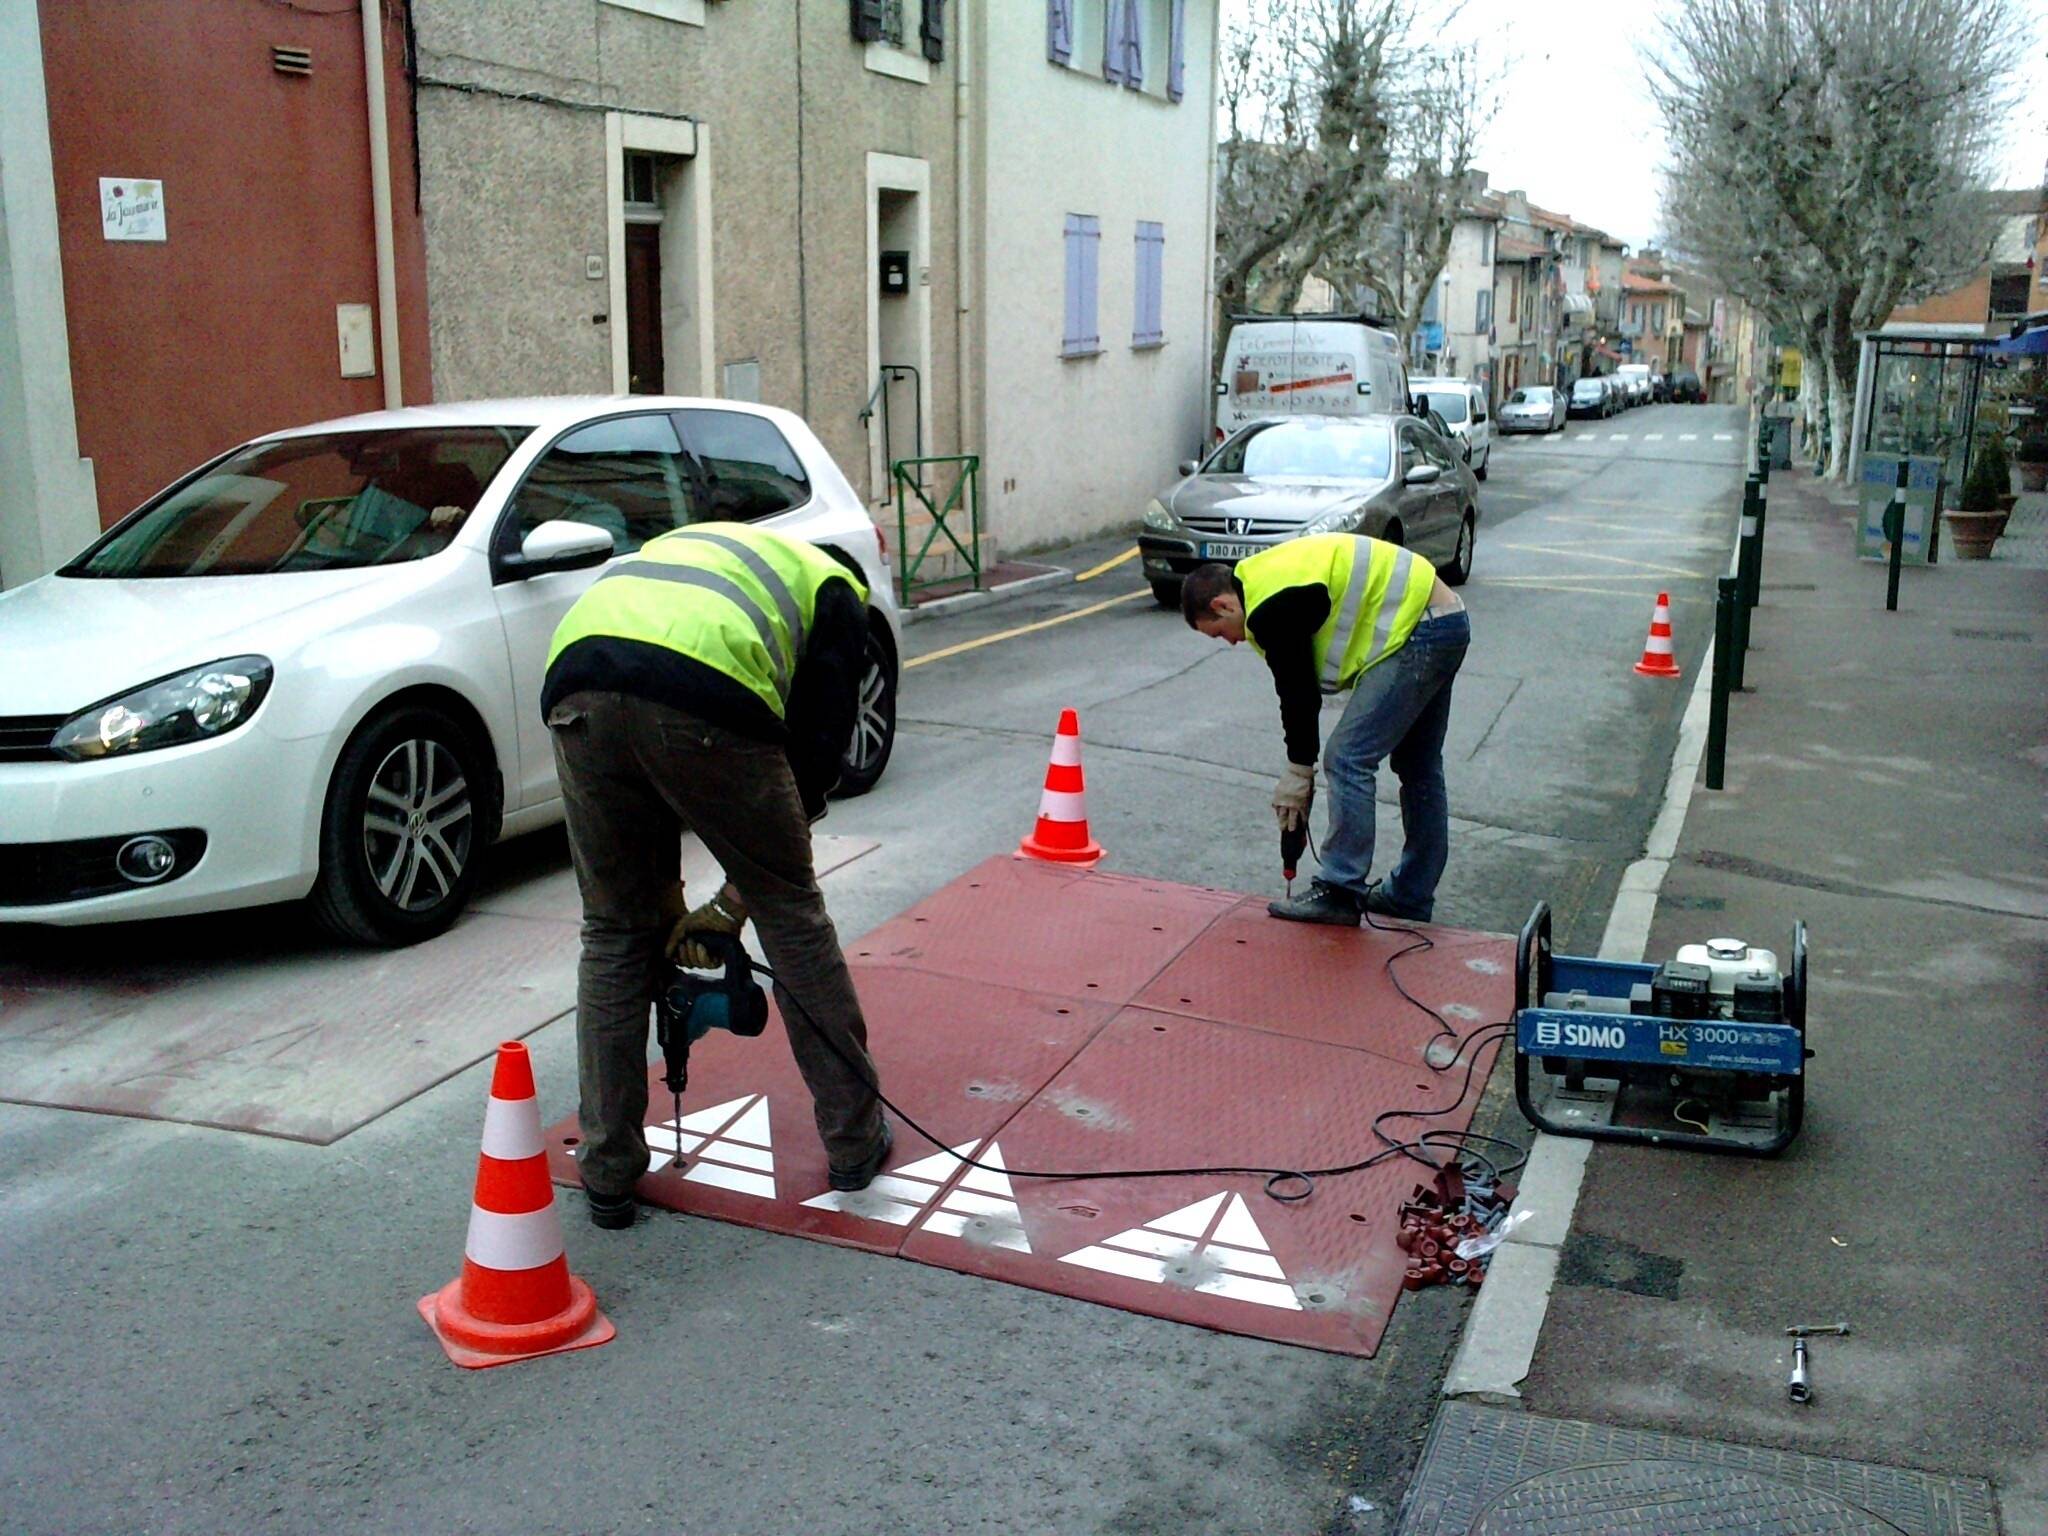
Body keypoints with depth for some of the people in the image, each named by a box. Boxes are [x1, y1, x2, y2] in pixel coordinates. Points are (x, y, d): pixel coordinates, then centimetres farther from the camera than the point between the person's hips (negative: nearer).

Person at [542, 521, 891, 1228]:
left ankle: (608, 1175, 28)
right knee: (790, 911, 17)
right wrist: (735, 900, 22)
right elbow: (819, 744, 17)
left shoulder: (680, 548, 43)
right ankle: (856, 1142, 30)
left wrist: (670, 901, 34)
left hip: (577, 691, 4)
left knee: (613, 936, 22)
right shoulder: (833, 589, 29)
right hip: (706, 701, -4)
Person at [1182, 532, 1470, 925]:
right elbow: (1302, 684, 18)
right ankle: (1411, 896, 26)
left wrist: (1299, 770, -1)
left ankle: (1340, 892, -3)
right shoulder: (1272, 576, 17)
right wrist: (1303, 767, 16)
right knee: (1418, 767, 17)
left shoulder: (1269, 607, -15)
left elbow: (1297, 690, -12)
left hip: (1417, 633, -11)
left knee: (1349, 760, -8)